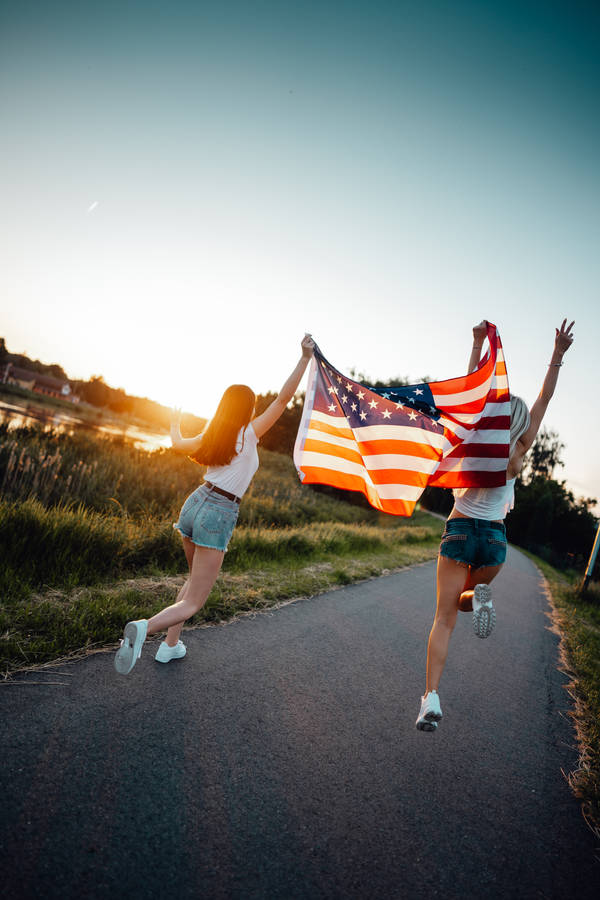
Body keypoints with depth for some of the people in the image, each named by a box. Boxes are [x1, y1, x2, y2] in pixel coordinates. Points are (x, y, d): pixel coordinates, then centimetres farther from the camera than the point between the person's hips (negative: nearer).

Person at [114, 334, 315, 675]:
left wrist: (175, 425, 50)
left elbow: (178, 443, 29)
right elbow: (284, 398, -11)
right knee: (193, 603, -1)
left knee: (196, 579, 29)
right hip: (219, 517, -7)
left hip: (195, 504, 7)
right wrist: (306, 357, -8)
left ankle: (171, 645, 25)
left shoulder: (210, 437, 9)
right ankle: (145, 628, -28)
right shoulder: (249, 434, -7)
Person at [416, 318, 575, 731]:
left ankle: (432, 698, -11)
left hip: (460, 531, -2)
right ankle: (478, 597, -11)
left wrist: (478, 344, -1)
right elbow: (544, 400, 1)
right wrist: (558, 355, 3)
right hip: (495, 540, 2)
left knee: (445, 617, 0)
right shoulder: (517, 455, -5)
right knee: (462, 599, 26)